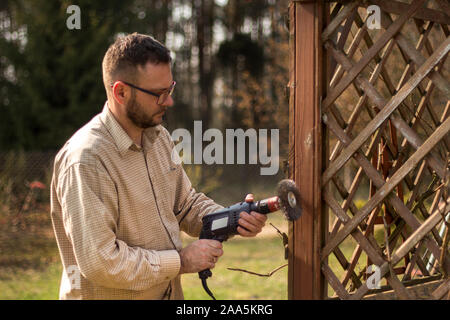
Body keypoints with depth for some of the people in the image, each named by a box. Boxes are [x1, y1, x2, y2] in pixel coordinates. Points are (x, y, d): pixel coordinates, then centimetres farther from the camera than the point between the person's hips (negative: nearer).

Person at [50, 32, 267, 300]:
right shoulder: (87, 161, -25)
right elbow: (99, 262, -28)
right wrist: (180, 261, -21)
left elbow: (187, 202, 13)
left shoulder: (158, 137, 3)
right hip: (111, 295, -8)